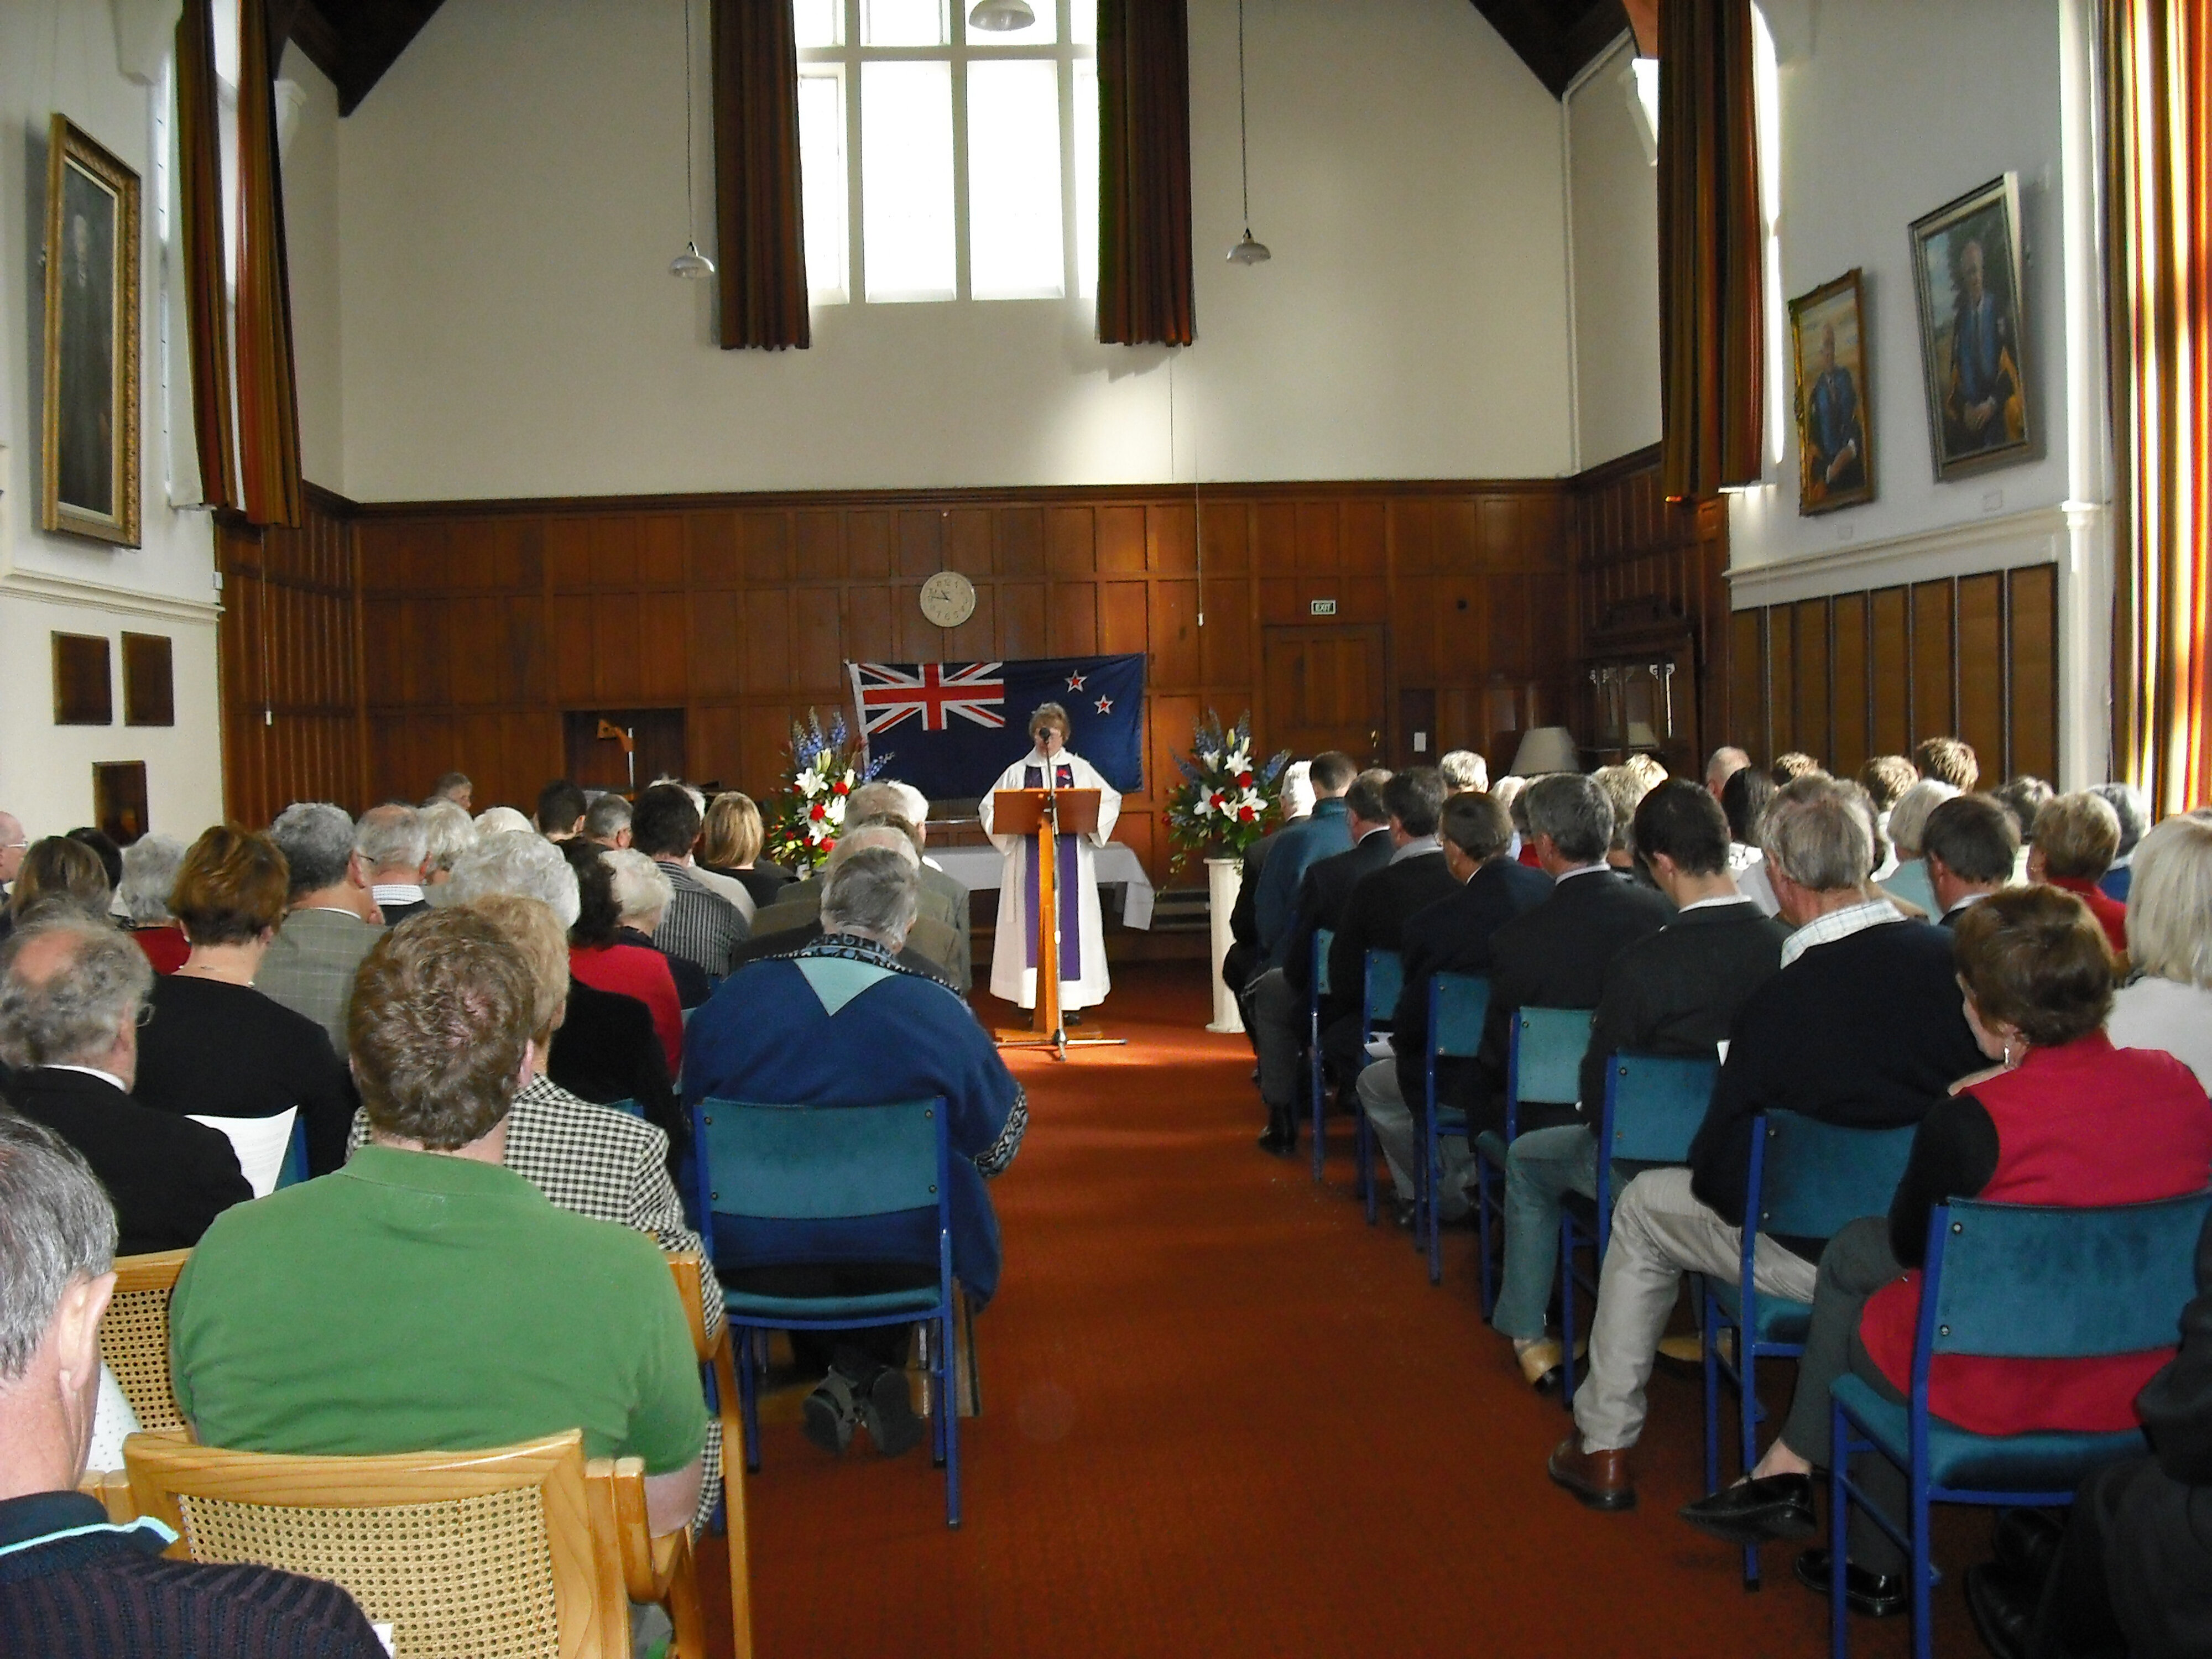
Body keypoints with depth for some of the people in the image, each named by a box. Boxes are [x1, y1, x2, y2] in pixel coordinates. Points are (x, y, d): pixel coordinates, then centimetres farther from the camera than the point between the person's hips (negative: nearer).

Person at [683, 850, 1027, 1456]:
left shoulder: (730, 1001, -6)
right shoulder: (943, 1015, -12)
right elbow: (997, 1150, 1)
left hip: (760, 1268, 1)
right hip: (906, 1261, -1)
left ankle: (844, 1377, 9)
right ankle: (869, 1367, 11)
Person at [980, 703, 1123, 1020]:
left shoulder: (1080, 769, 9)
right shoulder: (1017, 772, 9)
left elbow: (1111, 801, 5)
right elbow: (988, 808, 8)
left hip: (1072, 859, 0)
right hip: (1030, 857, 0)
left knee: (1070, 919, -2)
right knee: (1033, 921, -4)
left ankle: (1071, 1000, 0)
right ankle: (1033, 1001, -3)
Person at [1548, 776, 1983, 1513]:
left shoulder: (1780, 1001, -24)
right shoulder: (1951, 959, -12)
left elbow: (1716, 1170, -13)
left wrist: (1712, 1171, 10)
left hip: (1819, 1257, -5)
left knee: (1643, 1204, 17)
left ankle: (1603, 1446, 26)